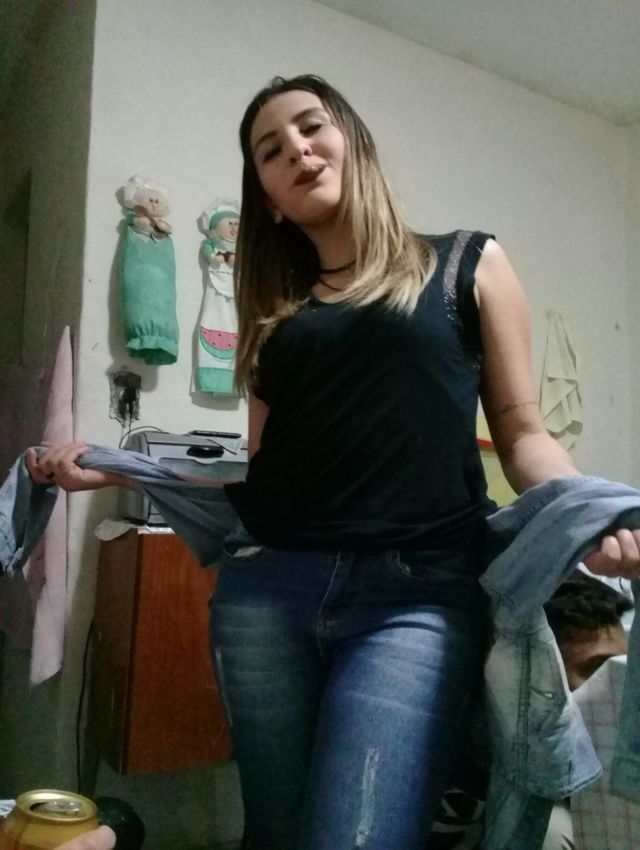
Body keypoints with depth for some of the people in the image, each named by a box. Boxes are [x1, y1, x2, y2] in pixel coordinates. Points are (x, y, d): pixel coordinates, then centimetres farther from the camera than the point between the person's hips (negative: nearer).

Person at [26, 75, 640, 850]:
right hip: (266, 584, 4)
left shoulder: (469, 264, 10)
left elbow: (520, 433, 7)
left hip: (417, 590, -3)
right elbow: (260, 460, 13)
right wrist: (109, 468, 7)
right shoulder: (276, 306, 17)